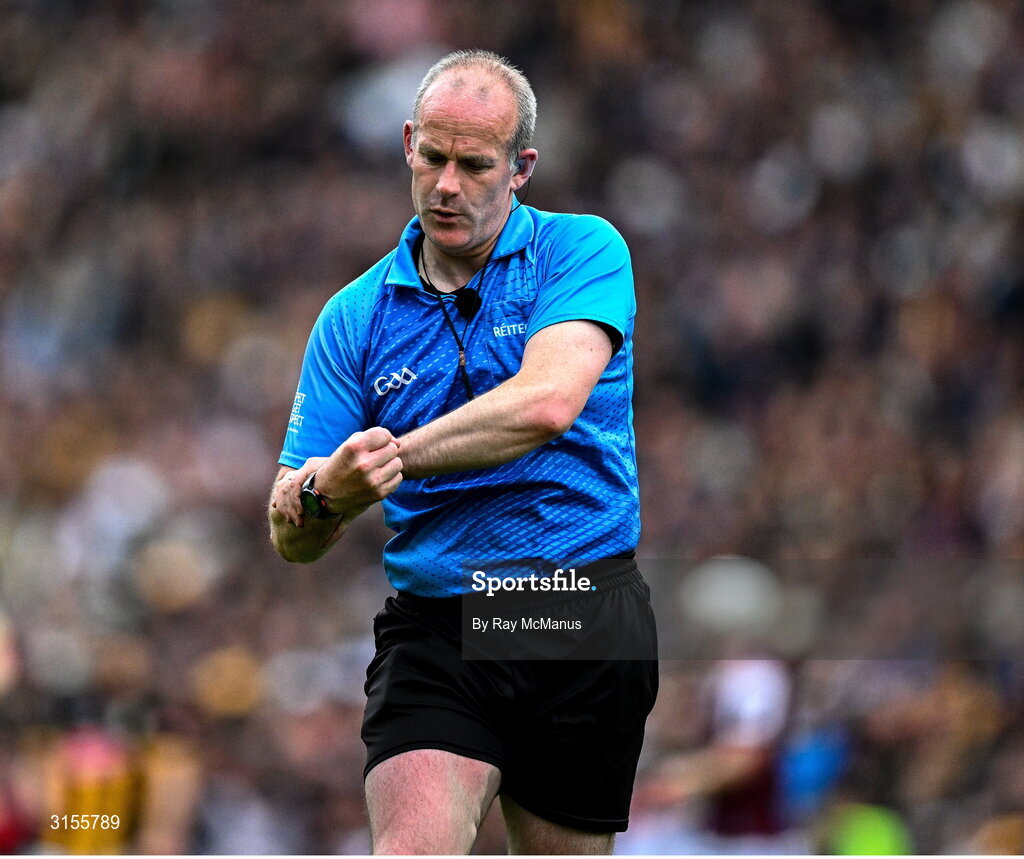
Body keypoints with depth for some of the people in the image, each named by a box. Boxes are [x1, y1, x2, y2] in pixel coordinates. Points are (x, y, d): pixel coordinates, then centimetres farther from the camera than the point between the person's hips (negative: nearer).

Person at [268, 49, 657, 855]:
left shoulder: (583, 251, 1)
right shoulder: (355, 317, 8)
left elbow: (548, 402, -19)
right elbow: (294, 539, 6)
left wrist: (390, 456, -20)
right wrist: (322, 504, -19)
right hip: (435, 627, 1)